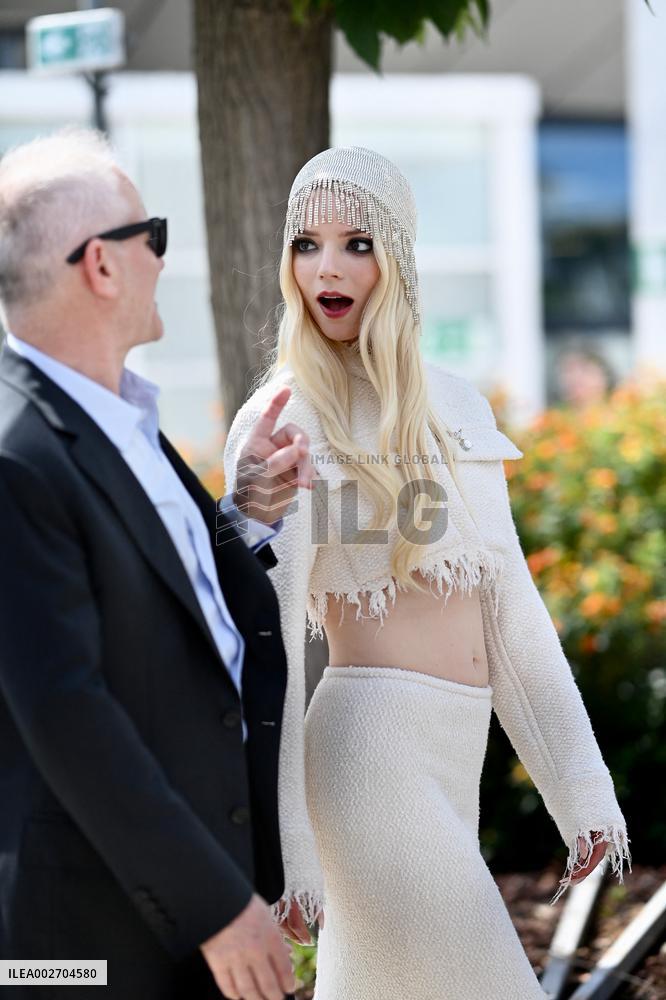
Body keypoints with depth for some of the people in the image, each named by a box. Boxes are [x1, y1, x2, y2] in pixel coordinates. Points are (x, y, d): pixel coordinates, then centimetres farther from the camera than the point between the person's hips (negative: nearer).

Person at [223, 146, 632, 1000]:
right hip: (375, 739, -6)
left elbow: (507, 598, 12)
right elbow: (268, 643, -11)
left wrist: (581, 786, 11)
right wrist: (284, 848, -14)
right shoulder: (286, 423, -9)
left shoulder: (455, 405, 10)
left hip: (456, 751, 6)